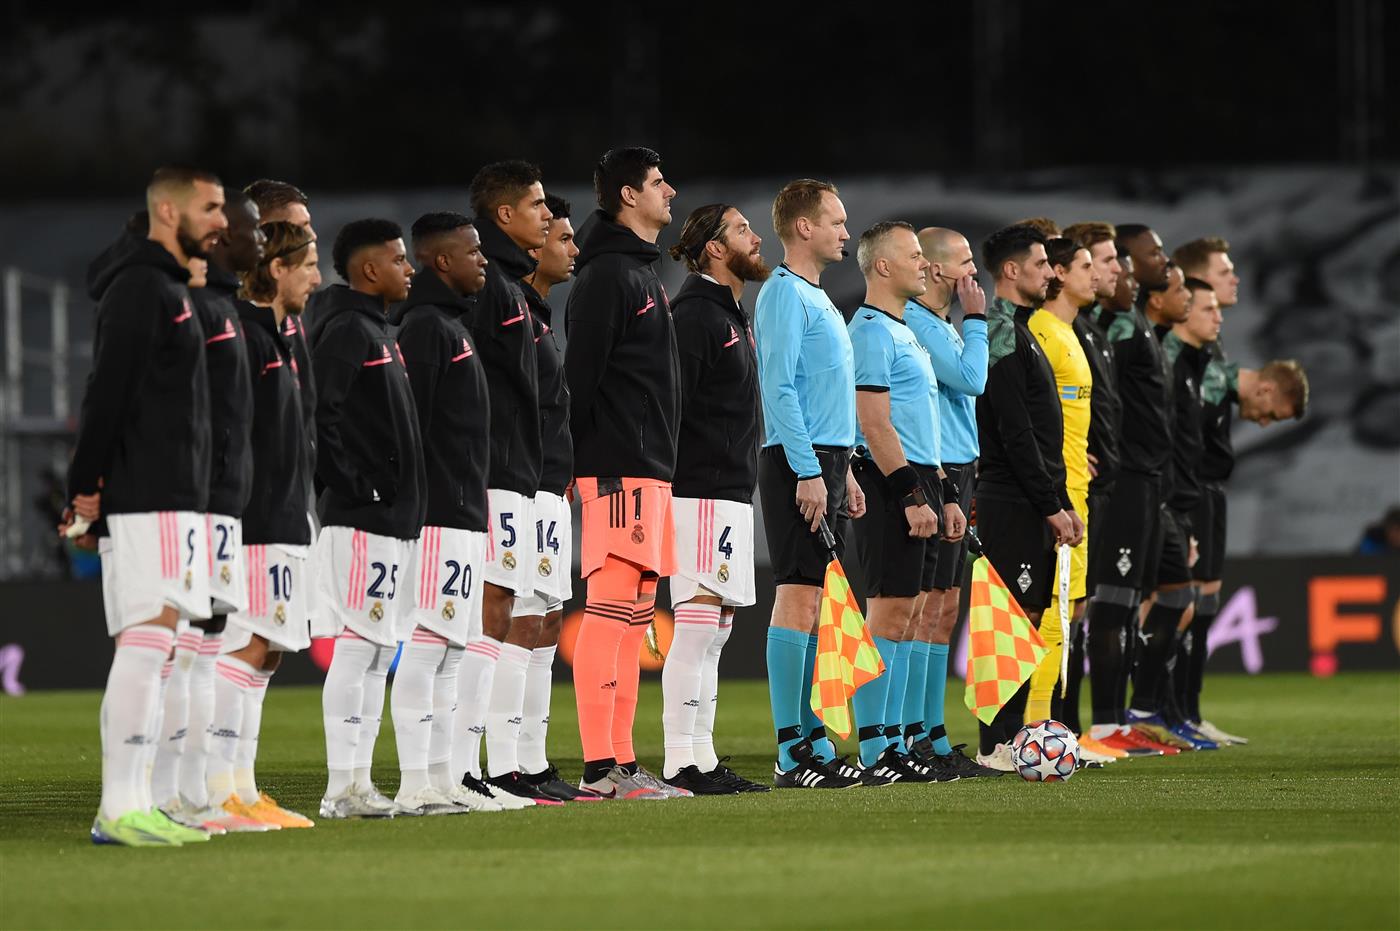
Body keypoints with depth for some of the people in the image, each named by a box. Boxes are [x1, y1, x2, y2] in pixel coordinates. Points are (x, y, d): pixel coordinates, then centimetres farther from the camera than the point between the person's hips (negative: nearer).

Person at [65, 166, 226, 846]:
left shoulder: (167, 290, 21)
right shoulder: (142, 288, -11)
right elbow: (106, 393, -17)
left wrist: (90, 490, 16)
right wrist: (88, 489, -17)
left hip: (170, 500, 11)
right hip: (150, 501, -11)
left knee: (146, 650, 9)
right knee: (148, 639, -14)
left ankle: (129, 807, 10)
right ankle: (121, 810, -17)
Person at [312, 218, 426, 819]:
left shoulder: (377, 331, 19)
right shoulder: (346, 330, -12)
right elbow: (318, 411, -22)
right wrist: (353, 484, -19)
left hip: (392, 519, 10)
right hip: (361, 521, -10)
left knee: (377, 653, 10)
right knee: (357, 646, -10)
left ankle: (358, 782, 13)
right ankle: (343, 787, -9)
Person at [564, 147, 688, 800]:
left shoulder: (642, 272, 20)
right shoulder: (606, 274, -11)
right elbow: (581, 372, -17)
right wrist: (591, 465, -20)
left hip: (650, 468, 10)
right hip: (619, 471, -10)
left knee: (635, 618, 10)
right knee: (610, 611, -12)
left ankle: (622, 762, 13)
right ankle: (599, 766, -14)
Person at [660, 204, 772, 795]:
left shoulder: (732, 314, 21)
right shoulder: (694, 313, -11)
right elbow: (670, 407, -18)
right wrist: (668, 491, -23)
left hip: (732, 495, 10)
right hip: (702, 495, -10)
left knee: (713, 633, 10)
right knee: (698, 624, -12)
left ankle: (701, 758, 12)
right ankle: (681, 762, -13)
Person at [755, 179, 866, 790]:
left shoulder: (816, 298, 20)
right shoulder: (785, 294, -10)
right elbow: (780, 389, -17)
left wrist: (843, 473, 21)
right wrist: (808, 472, -21)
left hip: (824, 464, 10)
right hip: (799, 464, -10)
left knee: (813, 604, 10)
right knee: (798, 597, -10)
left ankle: (811, 739, 13)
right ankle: (792, 755, -12)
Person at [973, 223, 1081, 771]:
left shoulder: (1020, 332, 20)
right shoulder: (1003, 336, -13)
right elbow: (1015, 433, -19)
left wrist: (1062, 501, 20)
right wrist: (1051, 505, -18)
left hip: (1033, 503, 10)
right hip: (1013, 504, -10)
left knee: (1027, 616, 9)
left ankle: (1011, 738, 11)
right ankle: (997, 746, -11)